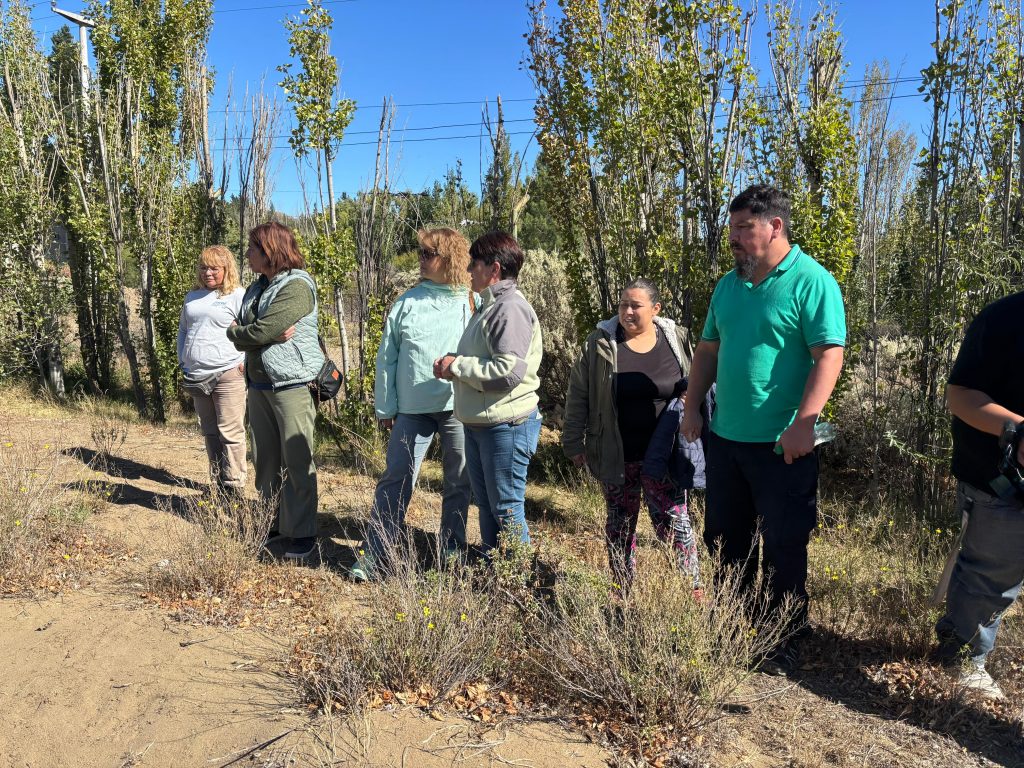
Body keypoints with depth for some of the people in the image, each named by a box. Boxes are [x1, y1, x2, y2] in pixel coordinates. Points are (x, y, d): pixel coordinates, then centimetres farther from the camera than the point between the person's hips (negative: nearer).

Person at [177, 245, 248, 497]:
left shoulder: (237, 296, -5)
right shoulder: (192, 296, 16)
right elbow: (182, 330, 25)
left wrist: (246, 361, -14)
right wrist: (182, 360, 16)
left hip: (228, 375, -7)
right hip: (196, 377, 7)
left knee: (230, 433, -5)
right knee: (210, 433, 14)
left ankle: (234, 488, 3)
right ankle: (217, 485, 24)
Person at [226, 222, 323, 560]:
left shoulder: (296, 287, -13)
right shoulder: (258, 287, 14)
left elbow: (259, 331, -20)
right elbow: (242, 336, 5)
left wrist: (236, 331, -1)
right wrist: (271, 334, -13)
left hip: (291, 384, -8)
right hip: (259, 384, 9)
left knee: (296, 460, -2)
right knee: (264, 458, 14)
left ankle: (302, 532, 7)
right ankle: (270, 522, 27)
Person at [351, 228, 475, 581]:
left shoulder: (473, 301, 0)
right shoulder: (408, 301, 5)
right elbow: (387, 356, 7)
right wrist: (384, 406, 6)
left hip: (459, 407, -1)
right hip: (413, 407, 1)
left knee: (458, 481, 11)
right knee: (396, 478, 3)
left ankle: (452, 549, 28)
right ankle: (374, 552, 11)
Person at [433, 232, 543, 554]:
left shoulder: (510, 309, -17)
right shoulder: (489, 307, 15)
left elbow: (510, 370, -28)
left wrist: (457, 366, -16)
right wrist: (454, 364, 3)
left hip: (507, 425, -10)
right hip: (479, 424, 10)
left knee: (506, 509, 0)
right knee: (486, 504, 19)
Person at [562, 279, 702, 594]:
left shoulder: (677, 340, 0)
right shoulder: (600, 343, -4)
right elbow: (578, 395, 0)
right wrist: (574, 442, 0)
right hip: (617, 456, 1)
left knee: (674, 521, 0)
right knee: (619, 524, 13)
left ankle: (692, 588, 15)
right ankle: (622, 590, 27)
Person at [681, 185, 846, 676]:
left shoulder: (811, 282, -11)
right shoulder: (728, 285, 10)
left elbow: (829, 356, -17)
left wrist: (802, 424, -24)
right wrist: (691, 408, 9)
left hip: (781, 444, -7)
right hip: (726, 436, 7)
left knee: (783, 548, 6)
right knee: (725, 539, 17)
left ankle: (785, 642, 23)